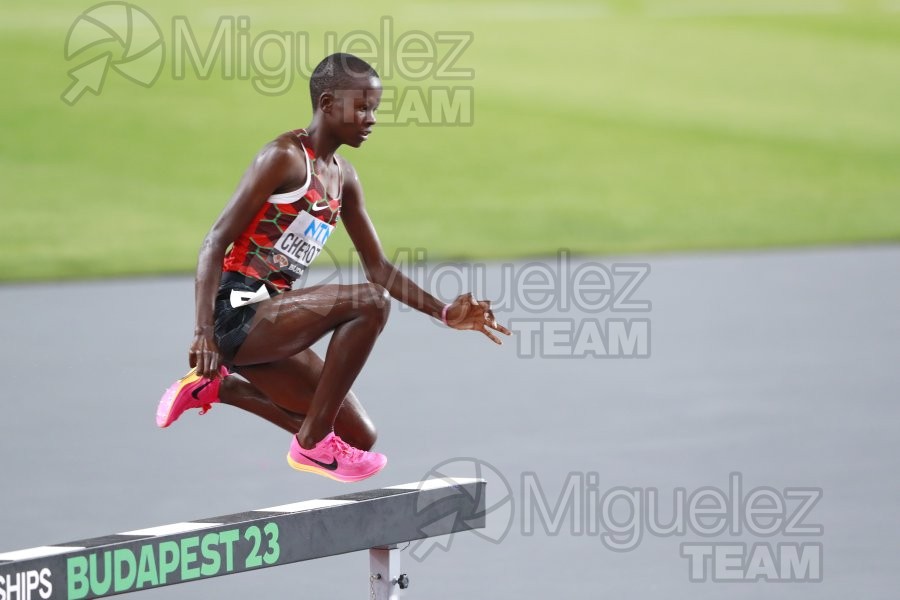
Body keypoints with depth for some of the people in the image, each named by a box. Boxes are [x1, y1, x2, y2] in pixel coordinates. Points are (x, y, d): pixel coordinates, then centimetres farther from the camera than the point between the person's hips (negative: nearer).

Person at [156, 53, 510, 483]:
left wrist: (445, 313, 8)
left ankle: (219, 387, 19)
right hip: (238, 314, -9)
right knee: (370, 303, -26)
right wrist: (204, 333, -27)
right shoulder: (284, 157, -12)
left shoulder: (342, 177, 14)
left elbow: (378, 269, 20)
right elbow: (215, 244, -17)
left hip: (271, 325, 9)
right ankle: (313, 444, -16)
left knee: (360, 438, 10)